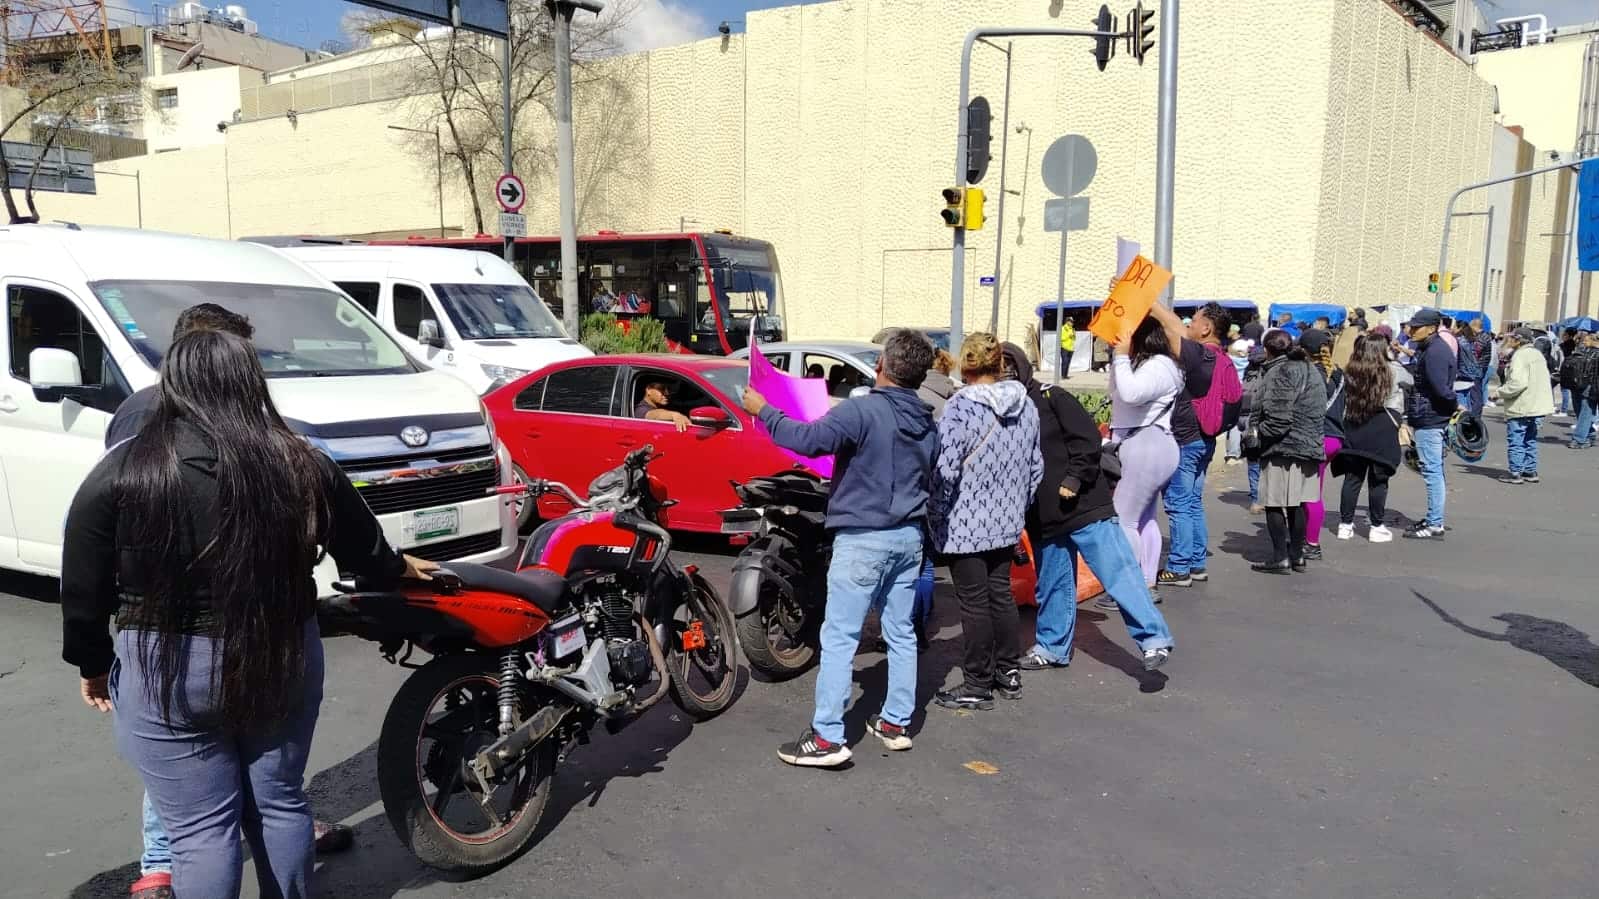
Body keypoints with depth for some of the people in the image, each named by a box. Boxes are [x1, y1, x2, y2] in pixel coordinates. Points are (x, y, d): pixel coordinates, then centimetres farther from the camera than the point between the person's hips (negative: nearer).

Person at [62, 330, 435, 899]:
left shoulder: (121, 472, -9)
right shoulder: (303, 465, -3)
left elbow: (84, 588, -4)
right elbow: (363, 552, 8)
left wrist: (92, 664, 11)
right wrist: (399, 569, 28)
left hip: (167, 671, -2)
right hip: (283, 660, 3)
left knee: (200, 828, 6)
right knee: (280, 804, 18)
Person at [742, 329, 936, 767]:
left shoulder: (862, 411, -17)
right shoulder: (928, 423, 9)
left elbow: (809, 439, -27)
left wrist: (763, 411, -14)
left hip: (863, 538, -7)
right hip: (909, 537, 8)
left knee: (839, 639, -4)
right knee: (901, 634, 14)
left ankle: (827, 738, -3)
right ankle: (896, 723, 23)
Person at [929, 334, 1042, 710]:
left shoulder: (960, 407, -18)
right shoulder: (1026, 405, 3)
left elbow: (945, 471, -21)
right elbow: (1035, 465, 11)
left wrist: (934, 516, -8)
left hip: (965, 525, -6)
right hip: (1007, 523, 7)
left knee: (974, 602, 3)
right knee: (1001, 593, 18)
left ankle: (978, 685, 13)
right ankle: (1009, 673, 30)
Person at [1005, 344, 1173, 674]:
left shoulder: (1052, 399, -7)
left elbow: (1087, 438, -11)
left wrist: (1075, 477, -18)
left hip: (1085, 506, -5)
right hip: (1044, 517, 6)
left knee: (1117, 571, -7)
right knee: (1052, 585, 16)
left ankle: (1153, 638, -1)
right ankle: (1052, 646, 29)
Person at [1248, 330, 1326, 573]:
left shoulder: (1279, 372, -14)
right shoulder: (1311, 370, 16)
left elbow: (1278, 417, -19)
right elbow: (1320, 412, 19)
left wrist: (1259, 432, -6)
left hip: (1282, 447, -9)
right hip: (1310, 443, 9)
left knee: (1275, 504, -2)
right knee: (1297, 503, 14)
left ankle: (1280, 558, 0)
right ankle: (1297, 556, 19)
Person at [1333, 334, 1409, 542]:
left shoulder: (1350, 373, 3)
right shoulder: (1393, 370, -2)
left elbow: (1345, 402, 2)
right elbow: (1411, 380, 18)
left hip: (1354, 429, 3)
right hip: (1383, 429, -3)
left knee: (1352, 477, 9)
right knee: (1378, 479, 4)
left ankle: (1345, 524, 14)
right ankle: (1376, 527, 10)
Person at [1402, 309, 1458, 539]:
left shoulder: (1435, 352, -17)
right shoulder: (1427, 349, 15)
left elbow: (1440, 388, -23)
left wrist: (1454, 406, -9)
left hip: (1429, 419, -11)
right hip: (1428, 418, 11)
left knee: (1432, 471, -7)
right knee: (1434, 470, 16)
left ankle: (1435, 525, -3)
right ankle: (1433, 519, 25)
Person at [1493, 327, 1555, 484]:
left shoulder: (1520, 355, -17)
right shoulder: (1537, 354, 13)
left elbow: (1518, 382, -26)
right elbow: (1544, 379, 20)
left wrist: (1501, 392, -13)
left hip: (1521, 407, -9)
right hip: (1538, 406, 9)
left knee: (1515, 441, -1)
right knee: (1530, 440, 17)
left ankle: (1516, 473, 1)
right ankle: (1531, 472, 22)